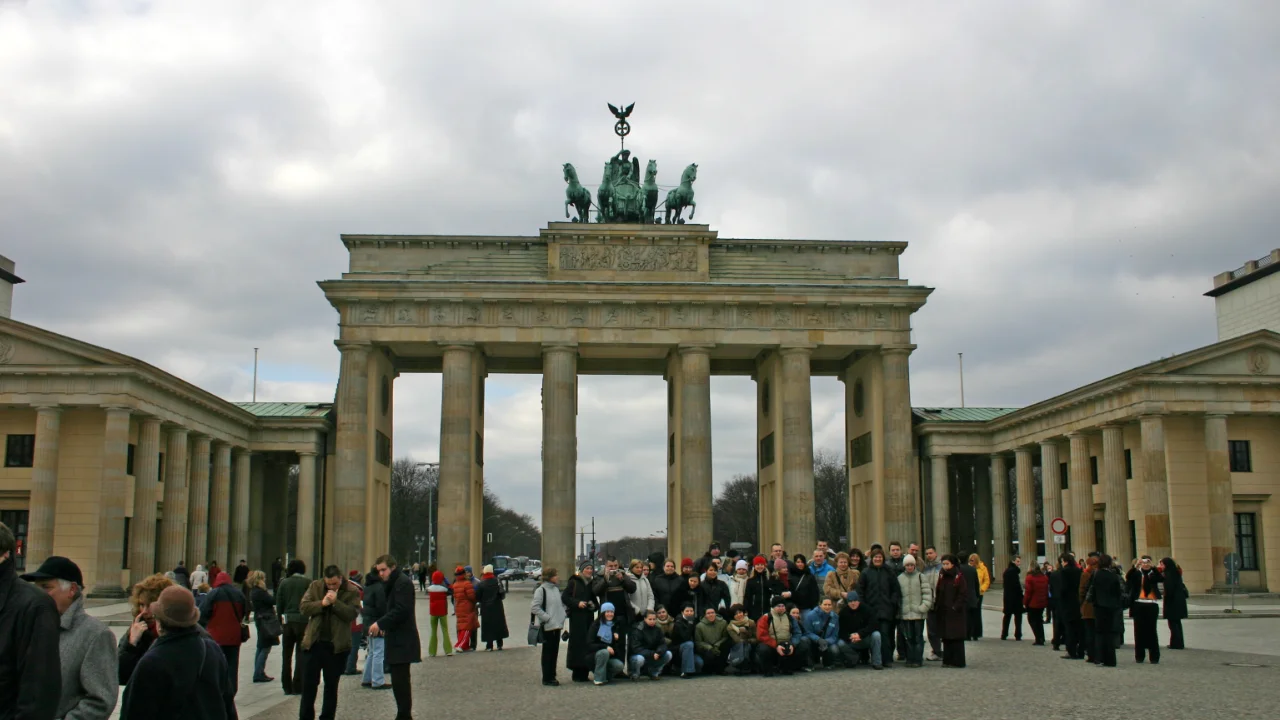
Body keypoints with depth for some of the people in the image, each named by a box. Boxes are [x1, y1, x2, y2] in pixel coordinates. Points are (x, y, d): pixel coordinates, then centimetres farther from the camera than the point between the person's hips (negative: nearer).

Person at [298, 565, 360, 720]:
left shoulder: (351, 592, -5)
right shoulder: (315, 586, 2)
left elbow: (352, 614, -15)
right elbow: (303, 607, -5)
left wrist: (335, 602, -24)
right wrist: (322, 603, -19)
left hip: (337, 646, -2)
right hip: (313, 643, 2)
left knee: (331, 685, 11)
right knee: (309, 684, 7)